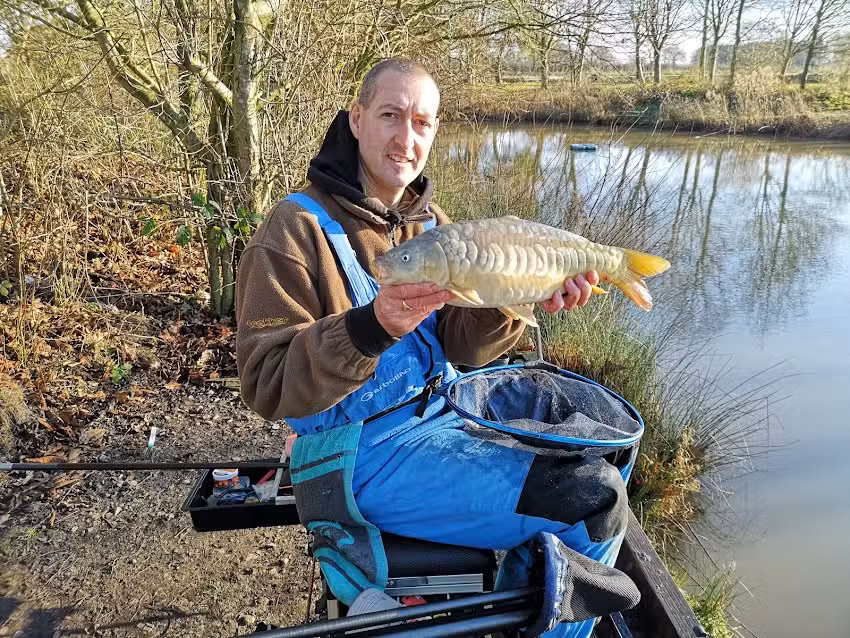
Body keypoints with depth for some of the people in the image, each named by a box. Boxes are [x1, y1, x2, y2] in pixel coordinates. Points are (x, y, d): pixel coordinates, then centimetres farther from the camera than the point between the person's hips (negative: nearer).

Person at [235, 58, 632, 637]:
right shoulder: (297, 228, -13)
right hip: (365, 450, -8)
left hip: (443, 415, 8)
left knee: (600, 471, 17)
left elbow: (461, 343, 2)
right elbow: (267, 384, -19)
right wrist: (372, 327, -35)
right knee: (594, 498, -17)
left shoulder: (432, 222, 9)